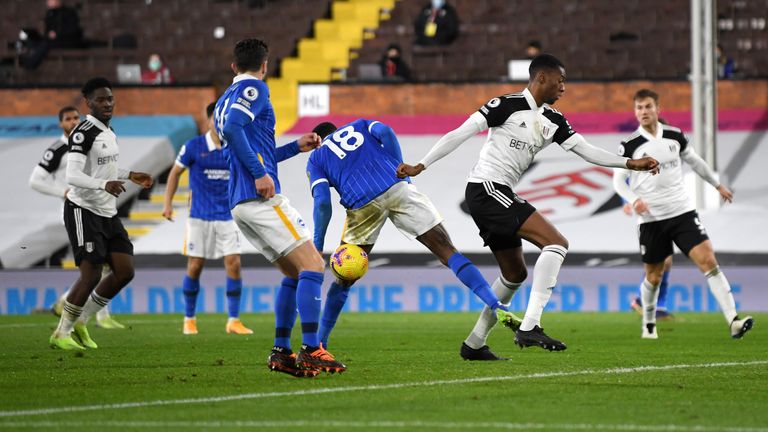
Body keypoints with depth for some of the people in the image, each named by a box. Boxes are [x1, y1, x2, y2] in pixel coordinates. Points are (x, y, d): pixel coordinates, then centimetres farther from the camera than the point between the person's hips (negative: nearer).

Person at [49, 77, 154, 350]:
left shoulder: (108, 131, 13)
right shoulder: (83, 133, -16)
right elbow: (72, 175, -25)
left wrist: (130, 175, 26)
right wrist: (104, 184, -39)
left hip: (108, 213, 9)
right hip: (83, 212, -9)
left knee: (125, 272, 2)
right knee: (92, 274, -13)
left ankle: (81, 322, 16)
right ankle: (61, 333, 1)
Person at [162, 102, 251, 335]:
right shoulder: (193, 147, -5)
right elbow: (175, 172, 5)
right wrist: (168, 202, 0)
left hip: (227, 217, 2)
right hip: (199, 217, -2)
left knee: (234, 264, -8)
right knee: (195, 266, 1)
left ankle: (234, 320, -2)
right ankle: (189, 319, 17)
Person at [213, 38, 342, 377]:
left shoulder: (224, 101, 25)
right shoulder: (254, 88, -2)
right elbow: (232, 127, -21)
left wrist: (296, 147, 32)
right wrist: (259, 173, -21)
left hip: (241, 204, 9)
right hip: (261, 197, -9)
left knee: (295, 273, 14)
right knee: (312, 264, -11)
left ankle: (281, 352, 8)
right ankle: (310, 349, -20)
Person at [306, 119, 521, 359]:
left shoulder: (316, 159, 24)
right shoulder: (359, 125, 30)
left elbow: (322, 202, 7)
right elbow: (385, 133, 6)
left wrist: (317, 245, 10)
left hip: (362, 203, -1)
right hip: (397, 188, 1)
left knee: (343, 282, 16)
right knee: (448, 251, 1)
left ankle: (318, 344, 20)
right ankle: (496, 307, -12)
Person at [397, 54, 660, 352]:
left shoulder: (553, 121, 14)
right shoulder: (507, 105, -9)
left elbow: (586, 150, 14)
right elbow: (459, 135, -10)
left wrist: (629, 163, 4)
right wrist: (420, 167, -12)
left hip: (500, 195, 10)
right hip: (486, 189, -10)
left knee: (514, 274, 19)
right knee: (556, 243, -19)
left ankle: (474, 343, 27)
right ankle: (529, 327, -27)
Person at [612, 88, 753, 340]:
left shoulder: (674, 136, 5)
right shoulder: (629, 146, -5)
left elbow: (695, 161, 21)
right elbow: (618, 180, -2)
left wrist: (717, 184, 32)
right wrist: (634, 200, -21)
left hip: (682, 212, 2)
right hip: (651, 219, -2)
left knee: (708, 260, -13)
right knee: (653, 276, 7)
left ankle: (733, 321, -19)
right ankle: (648, 325, 32)